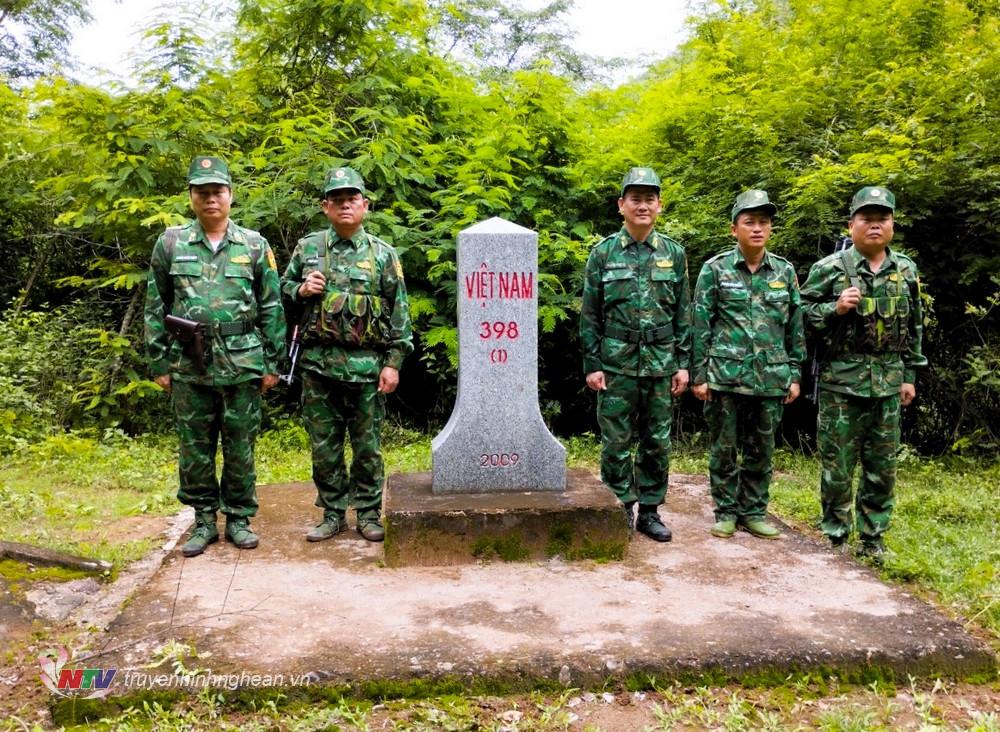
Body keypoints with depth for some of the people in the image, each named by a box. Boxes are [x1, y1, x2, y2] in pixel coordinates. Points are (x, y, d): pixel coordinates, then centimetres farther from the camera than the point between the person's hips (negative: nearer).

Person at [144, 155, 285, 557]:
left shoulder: (254, 245, 3)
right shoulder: (171, 243, 5)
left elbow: (272, 307, 4)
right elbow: (155, 307, 7)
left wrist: (272, 362, 1)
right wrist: (159, 363, 4)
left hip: (242, 363, -1)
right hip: (189, 365, 1)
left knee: (240, 445, 7)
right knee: (194, 446, 7)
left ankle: (238, 518, 20)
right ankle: (204, 520, 21)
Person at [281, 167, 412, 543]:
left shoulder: (383, 254, 2)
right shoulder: (307, 248, 7)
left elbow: (398, 313, 1)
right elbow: (284, 288, 18)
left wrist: (393, 363, -4)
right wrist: (301, 290, -5)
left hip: (366, 365, -2)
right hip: (318, 363, 2)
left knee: (367, 446, 6)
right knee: (324, 445, 9)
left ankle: (369, 514, 20)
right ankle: (333, 513, 23)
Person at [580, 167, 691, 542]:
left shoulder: (674, 253, 6)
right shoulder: (603, 253, 1)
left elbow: (683, 313, 8)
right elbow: (590, 314, 1)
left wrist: (683, 364, 2)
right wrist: (592, 364, -5)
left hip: (661, 366, 2)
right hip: (616, 365, -2)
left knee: (657, 443, 8)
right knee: (616, 443, 4)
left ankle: (650, 511, 21)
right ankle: (620, 511, 18)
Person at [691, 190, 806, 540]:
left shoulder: (785, 271, 8)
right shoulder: (715, 269, 0)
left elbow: (796, 327, 10)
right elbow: (700, 325, -2)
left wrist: (794, 375, 6)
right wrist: (698, 375, -6)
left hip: (770, 377, 3)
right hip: (725, 375, -2)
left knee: (761, 450, 9)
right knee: (724, 448, 5)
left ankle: (753, 511, 22)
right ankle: (726, 511, 18)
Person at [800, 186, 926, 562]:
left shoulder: (906, 270, 9)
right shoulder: (829, 268, -5)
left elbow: (914, 326, 16)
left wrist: (910, 375, 13)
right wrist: (835, 309, -19)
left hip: (888, 383, 4)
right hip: (841, 380, -4)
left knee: (883, 466, 9)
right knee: (837, 464, 2)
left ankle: (872, 538, 22)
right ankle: (836, 537, 16)